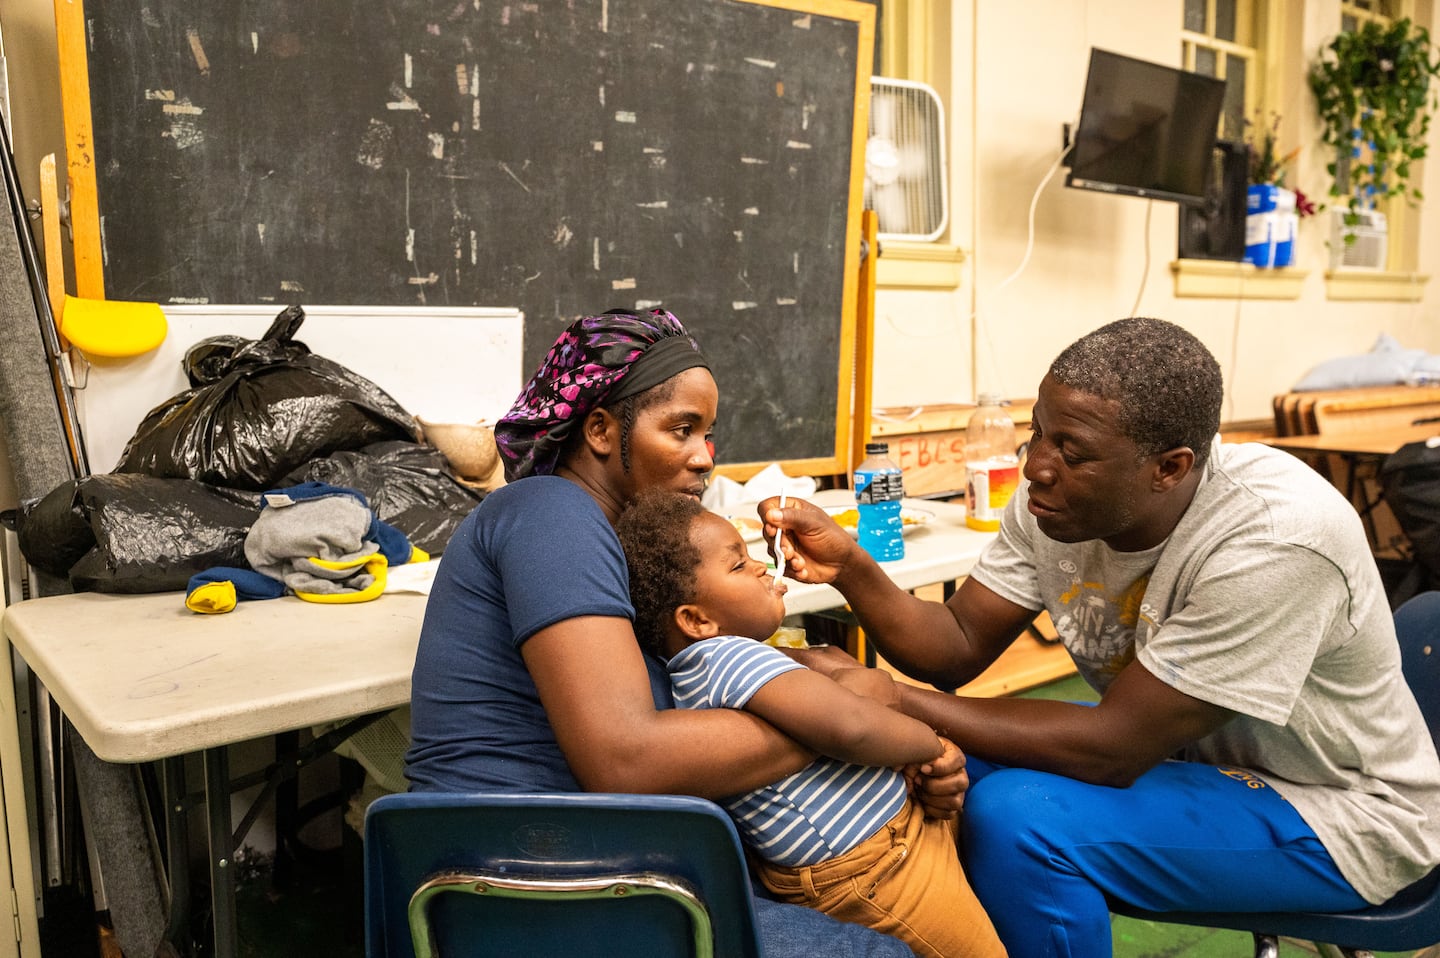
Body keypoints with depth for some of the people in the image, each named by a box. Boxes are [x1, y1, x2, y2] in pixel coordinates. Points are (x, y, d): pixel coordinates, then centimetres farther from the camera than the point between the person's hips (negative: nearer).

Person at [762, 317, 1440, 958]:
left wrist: (891, 700, -29)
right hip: (1185, 754, 7)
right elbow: (959, 646, -8)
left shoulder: (1276, 540, -33)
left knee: (1018, 818, -27)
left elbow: (1114, 750, -30)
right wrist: (849, 568, -27)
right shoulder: (1054, 498, -12)